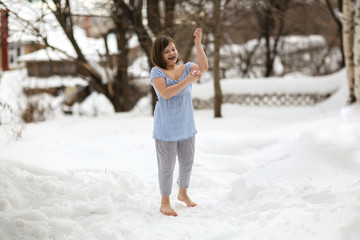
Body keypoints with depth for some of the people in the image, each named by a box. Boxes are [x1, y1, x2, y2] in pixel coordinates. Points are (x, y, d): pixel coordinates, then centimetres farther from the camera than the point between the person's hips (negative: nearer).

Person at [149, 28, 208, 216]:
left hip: (186, 126, 5)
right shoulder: (157, 72, -10)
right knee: (167, 166, 3)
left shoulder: (186, 68, 3)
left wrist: (198, 43, -23)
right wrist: (187, 81, -28)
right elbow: (165, 93, -25)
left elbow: (203, 67, -16)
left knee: (187, 162, 19)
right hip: (166, 128, -5)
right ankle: (165, 203, 18)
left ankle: (182, 193, 42)